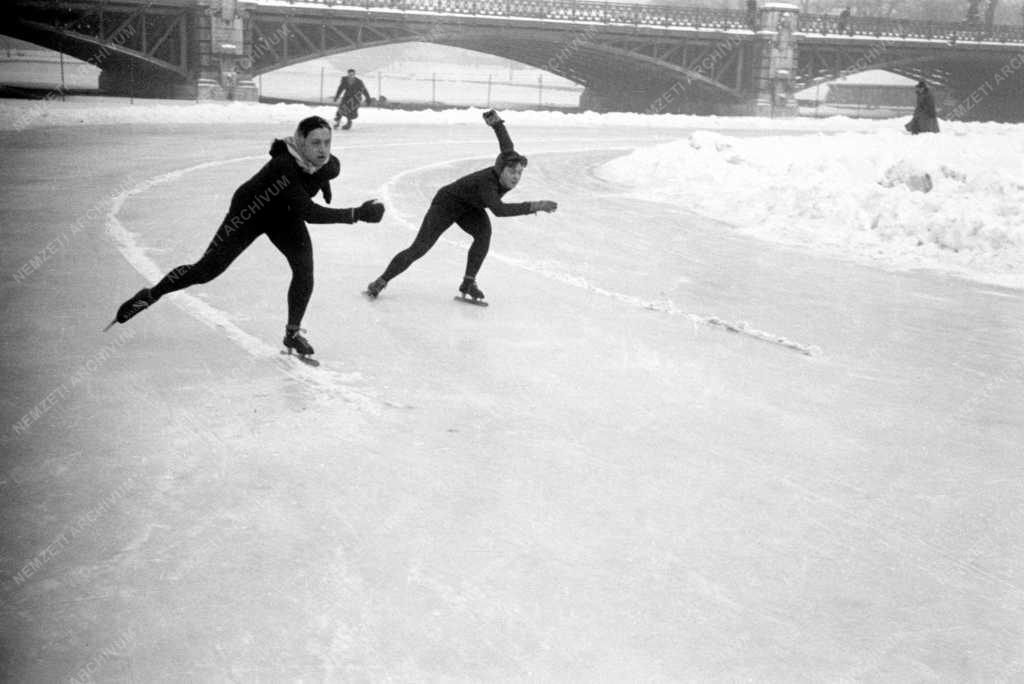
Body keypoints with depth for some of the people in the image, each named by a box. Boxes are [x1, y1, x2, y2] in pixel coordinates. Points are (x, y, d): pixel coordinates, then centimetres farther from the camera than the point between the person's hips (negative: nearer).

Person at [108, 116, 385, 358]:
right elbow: (309, 212, -47)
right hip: (250, 213, -5)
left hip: (284, 215, 5)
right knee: (206, 270, -2)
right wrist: (356, 214, -50)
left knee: (304, 270, -14)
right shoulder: (284, 165, -41)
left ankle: (293, 333, 5)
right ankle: (151, 295, 21)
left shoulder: (330, 165, -19)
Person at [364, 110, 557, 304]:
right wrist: (533, 206, -60)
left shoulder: (506, 163, -20)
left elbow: (506, 145, -2)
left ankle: (468, 282, -14)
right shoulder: (487, 182, -42)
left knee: (484, 232, -24)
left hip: (469, 208, 7)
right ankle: (382, 281, 12)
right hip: (447, 203, -7)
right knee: (419, 248, -6)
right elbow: (499, 210, -57)